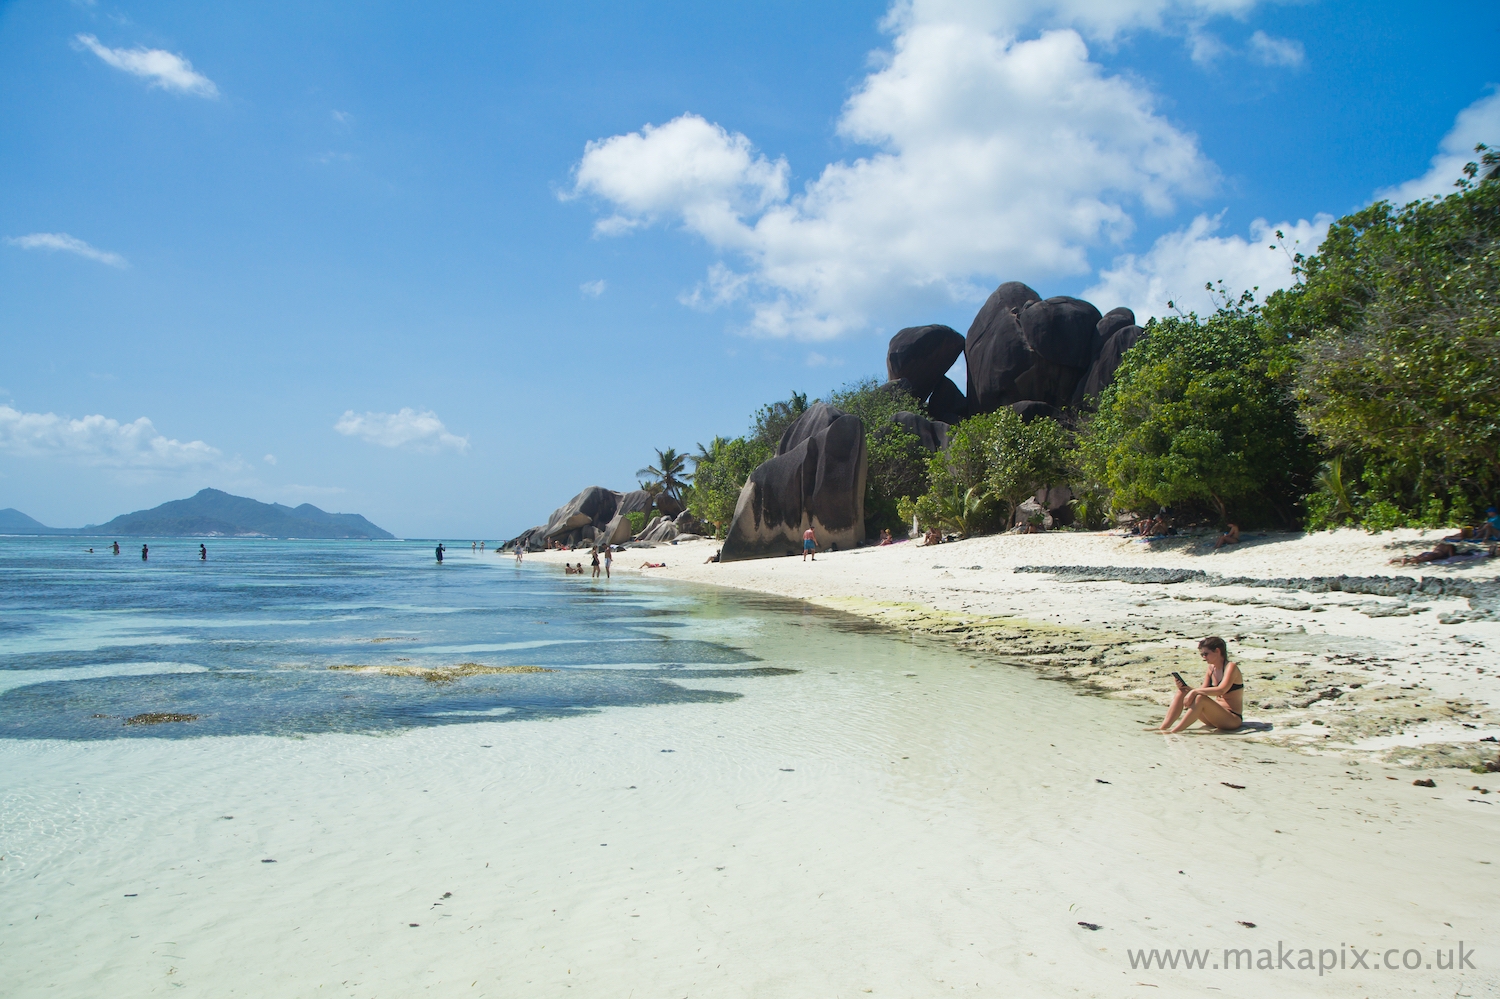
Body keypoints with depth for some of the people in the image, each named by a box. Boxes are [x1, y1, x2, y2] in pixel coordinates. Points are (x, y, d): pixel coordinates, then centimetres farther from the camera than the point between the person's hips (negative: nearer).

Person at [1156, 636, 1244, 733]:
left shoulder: (1231, 667, -12)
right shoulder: (1211, 668, 10)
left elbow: (1220, 690, -29)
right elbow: (1204, 691, 7)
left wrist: (1195, 691, -31)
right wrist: (1185, 688, -9)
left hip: (1233, 719, -8)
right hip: (1216, 715, 8)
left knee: (1200, 698, -33)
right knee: (1181, 693, -7)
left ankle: (1175, 731, -32)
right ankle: (1162, 728, -17)